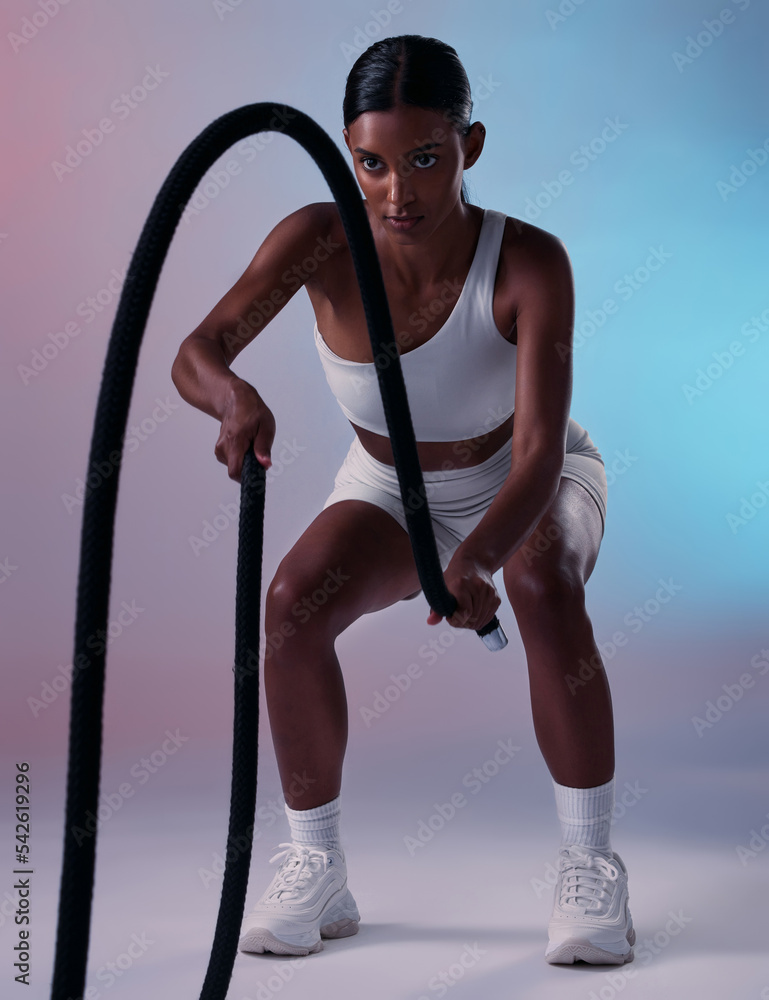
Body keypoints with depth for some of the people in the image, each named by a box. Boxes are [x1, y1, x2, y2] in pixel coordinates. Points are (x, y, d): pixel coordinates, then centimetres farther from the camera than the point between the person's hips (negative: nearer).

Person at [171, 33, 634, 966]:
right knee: (293, 599, -27)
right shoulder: (319, 240, -28)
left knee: (542, 585, -36)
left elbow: (538, 457, -42)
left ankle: (589, 869, -19)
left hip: (526, 487, -2)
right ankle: (316, 873, -10)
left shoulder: (530, 263, -35)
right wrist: (236, 398, -62)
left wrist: (476, 559, -61)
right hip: (392, 491, 2)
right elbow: (196, 353, -38)